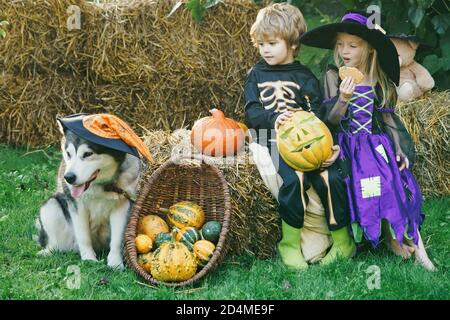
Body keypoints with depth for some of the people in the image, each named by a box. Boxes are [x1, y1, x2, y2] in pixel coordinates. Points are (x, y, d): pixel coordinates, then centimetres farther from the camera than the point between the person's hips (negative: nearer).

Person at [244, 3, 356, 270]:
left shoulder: (304, 77, 12)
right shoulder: (257, 74, 16)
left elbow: (318, 114, 2)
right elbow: (252, 113, 5)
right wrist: (273, 119, -17)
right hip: (274, 142, -1)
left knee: (331, 178, -22)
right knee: (294, 179, -29)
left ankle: (343, 242, -6)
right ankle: (289, 245, -15)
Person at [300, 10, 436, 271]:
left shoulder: (379, 80, 5)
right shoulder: (334, 77, -2)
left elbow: (388, 117, 12)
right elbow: (330, 119, -7)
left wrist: (399, 149, 3)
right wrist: (344, 99, -25)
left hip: (378, 144, 2)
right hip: (350, 148, -2)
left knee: (399, 185, -18)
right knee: (367, 190, -20)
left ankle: (414, 239, -8)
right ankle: (391, 237, 1)